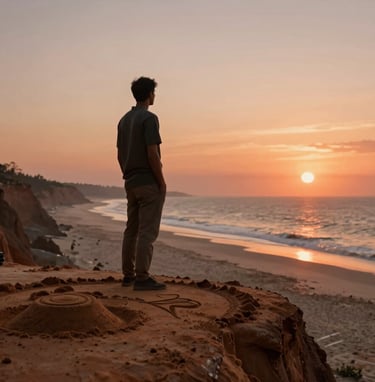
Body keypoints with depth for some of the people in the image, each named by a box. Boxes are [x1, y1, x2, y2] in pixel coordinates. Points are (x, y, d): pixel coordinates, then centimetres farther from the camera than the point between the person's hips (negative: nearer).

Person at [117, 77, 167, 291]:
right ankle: (142, 278, -5)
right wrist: (162, 181, -12)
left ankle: (128, 275, 17)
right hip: (149, 182, -8)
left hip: (131, 182, 9)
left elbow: (120, 155, 15)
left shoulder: (124, 120, 14)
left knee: (132, 229, 11)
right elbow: (152, 154, -19)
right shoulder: (149, 118, -12)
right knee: (148, 231, -6)